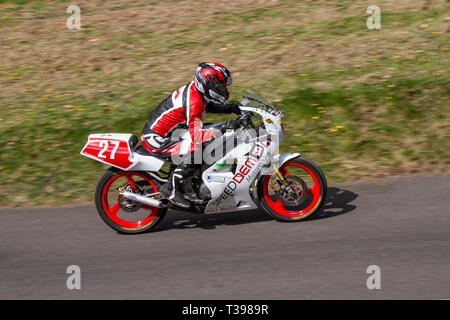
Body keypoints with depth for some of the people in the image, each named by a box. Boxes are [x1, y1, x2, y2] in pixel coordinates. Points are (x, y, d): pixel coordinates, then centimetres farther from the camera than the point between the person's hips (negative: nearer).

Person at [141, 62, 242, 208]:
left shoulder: (194, 89, 2)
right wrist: (222, 129, -33)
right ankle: (170, 188, -13)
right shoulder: (194, 102, -26)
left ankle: (186, 187, 13)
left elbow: (207, 106, 25)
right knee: (196, 150, -26)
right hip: (156, 138, -10)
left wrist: (231, 108, 11)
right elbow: (196, 136, -31)